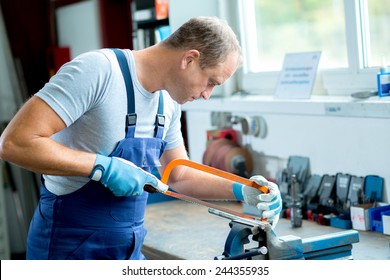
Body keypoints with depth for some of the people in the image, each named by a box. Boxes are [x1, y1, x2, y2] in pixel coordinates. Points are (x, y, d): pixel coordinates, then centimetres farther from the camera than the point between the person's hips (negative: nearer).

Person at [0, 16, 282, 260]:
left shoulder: (169, 103, 3)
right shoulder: (98, 70, -22)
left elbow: (179, 175, 15)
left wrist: (241, 191, 1)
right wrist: (104, 166, -27)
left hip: (128, 247, 7)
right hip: (71, 247, -7)